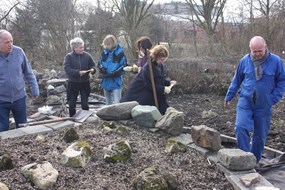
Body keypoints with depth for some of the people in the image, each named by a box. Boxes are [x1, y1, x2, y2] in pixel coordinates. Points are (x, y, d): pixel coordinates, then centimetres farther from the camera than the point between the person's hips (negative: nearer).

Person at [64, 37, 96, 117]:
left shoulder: (87, 56, -1)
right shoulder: (69, 56, -7)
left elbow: (93, 66, 7)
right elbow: (67, 69, -16)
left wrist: (92, 70, -16)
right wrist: (78, 72, -26)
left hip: (85, 83, 1)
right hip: (73, 83, -1)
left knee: (85, 104, 9)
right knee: (72, 104, 8)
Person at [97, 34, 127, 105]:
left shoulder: (120, 53, -11)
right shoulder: (104, 53, 3)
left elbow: (123, 67, -11)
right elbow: (99, 63, 15)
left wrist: (111, 74, -19)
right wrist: (101, 68, -10)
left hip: (116, 82, -5)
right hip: (106, 82, 5)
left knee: (116, 104, -8)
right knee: (108, 103, 20)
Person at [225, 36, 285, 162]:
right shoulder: (245, 61, -1)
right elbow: (236, 80, 10)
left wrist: (273, 98, -5)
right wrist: (229, 97, 13)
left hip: (264, 106, 0)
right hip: (245, 103, 0)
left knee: (260, 135, 8)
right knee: (241, 128, -18)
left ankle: (254, 161, 26)